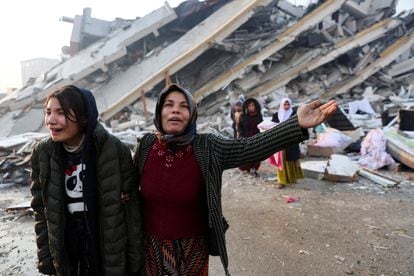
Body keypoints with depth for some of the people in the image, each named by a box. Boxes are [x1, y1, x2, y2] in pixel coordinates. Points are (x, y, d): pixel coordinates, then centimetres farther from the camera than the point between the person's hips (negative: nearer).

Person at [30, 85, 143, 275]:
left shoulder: (114, 150, -17)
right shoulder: (42, 154, -6)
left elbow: (131, 209, -11)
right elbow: (41, 210, 2)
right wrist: (46, 260, 2)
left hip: (111, 252, -2)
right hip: (67, 255, 3)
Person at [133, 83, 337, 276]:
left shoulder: (207, 148, -17)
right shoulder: (146, 144, -9)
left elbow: (248, 148, -30)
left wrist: (297, 125, -40)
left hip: (192, 247, -2)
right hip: (153, 244, 2)